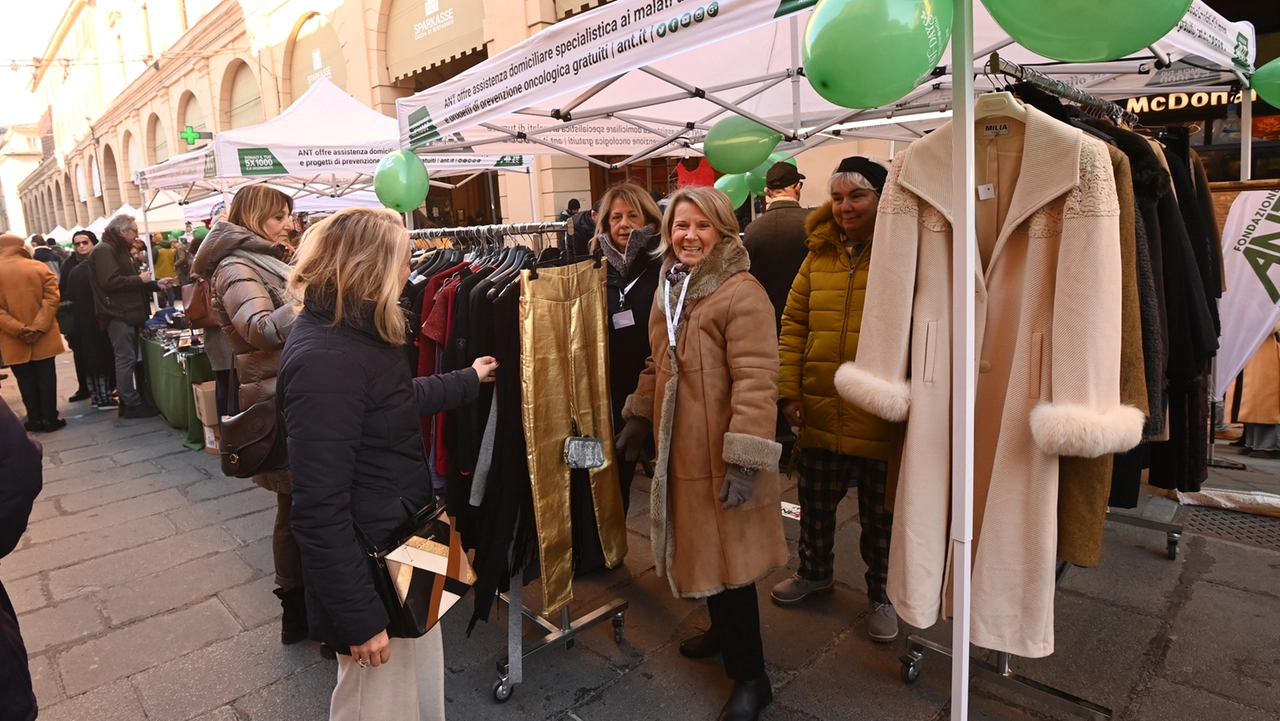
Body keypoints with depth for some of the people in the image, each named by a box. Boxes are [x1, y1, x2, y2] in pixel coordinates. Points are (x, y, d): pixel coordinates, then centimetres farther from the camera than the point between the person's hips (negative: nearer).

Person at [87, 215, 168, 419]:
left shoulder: (120, 249, 20)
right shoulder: (104, 250, -13)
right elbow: (110, 282, -25)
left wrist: (155, 285, 15)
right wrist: (140, 279, -15)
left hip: (128, 313, 10)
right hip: (118, 314, -10)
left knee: (129, 359, 12)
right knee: (126, 359, -8)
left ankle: (129, 400, 17)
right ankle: (132, 405, -4)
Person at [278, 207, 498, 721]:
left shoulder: (357, 331, 5)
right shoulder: (323, 359, -28)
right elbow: (320, 509, -27)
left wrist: (468, 380, 35)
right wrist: (359, 617, -22)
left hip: (399, 550, 10)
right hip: (368, 568, -9)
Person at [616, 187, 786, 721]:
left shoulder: (741, 294, -17)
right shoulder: (669, 290, 11)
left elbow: (755, 381, -23)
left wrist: (747, 458, -26)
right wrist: (639, 415, 21)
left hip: (722, 454, -8)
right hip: (679, 448, 8)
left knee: (728, 557, 3)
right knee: (701, 549, 21)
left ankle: (750, 677, 22)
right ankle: (723, 628, 45)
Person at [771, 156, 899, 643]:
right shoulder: (818, 256, 4)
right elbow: (794, 326, 6)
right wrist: (789, 391, 0)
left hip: (880, 418, -4)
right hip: (819, 413, 4)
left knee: (880, 515, 15)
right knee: (814, 503, 20)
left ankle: (882, 594, 38)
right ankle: (815, 572, 45)